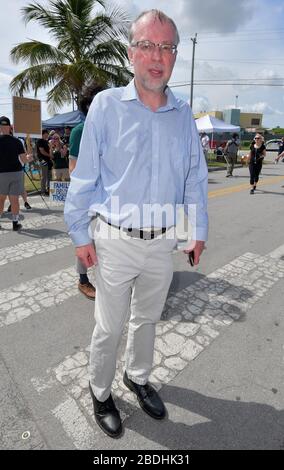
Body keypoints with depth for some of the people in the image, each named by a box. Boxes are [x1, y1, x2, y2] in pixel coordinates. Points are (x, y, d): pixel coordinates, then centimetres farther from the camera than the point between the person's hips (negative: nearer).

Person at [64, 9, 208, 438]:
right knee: (110, 327, 12)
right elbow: (84, 177, -5)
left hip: (163, 242, 4)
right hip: (115, 241, -3)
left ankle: (138, 377, 47)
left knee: (147, 319, 21)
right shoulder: (106, 105, -5)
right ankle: (100, 393, 38)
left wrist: (200, 231, 8)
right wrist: (80, 234, -5)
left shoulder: (183, 114, 5)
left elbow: (195, 179, 9)